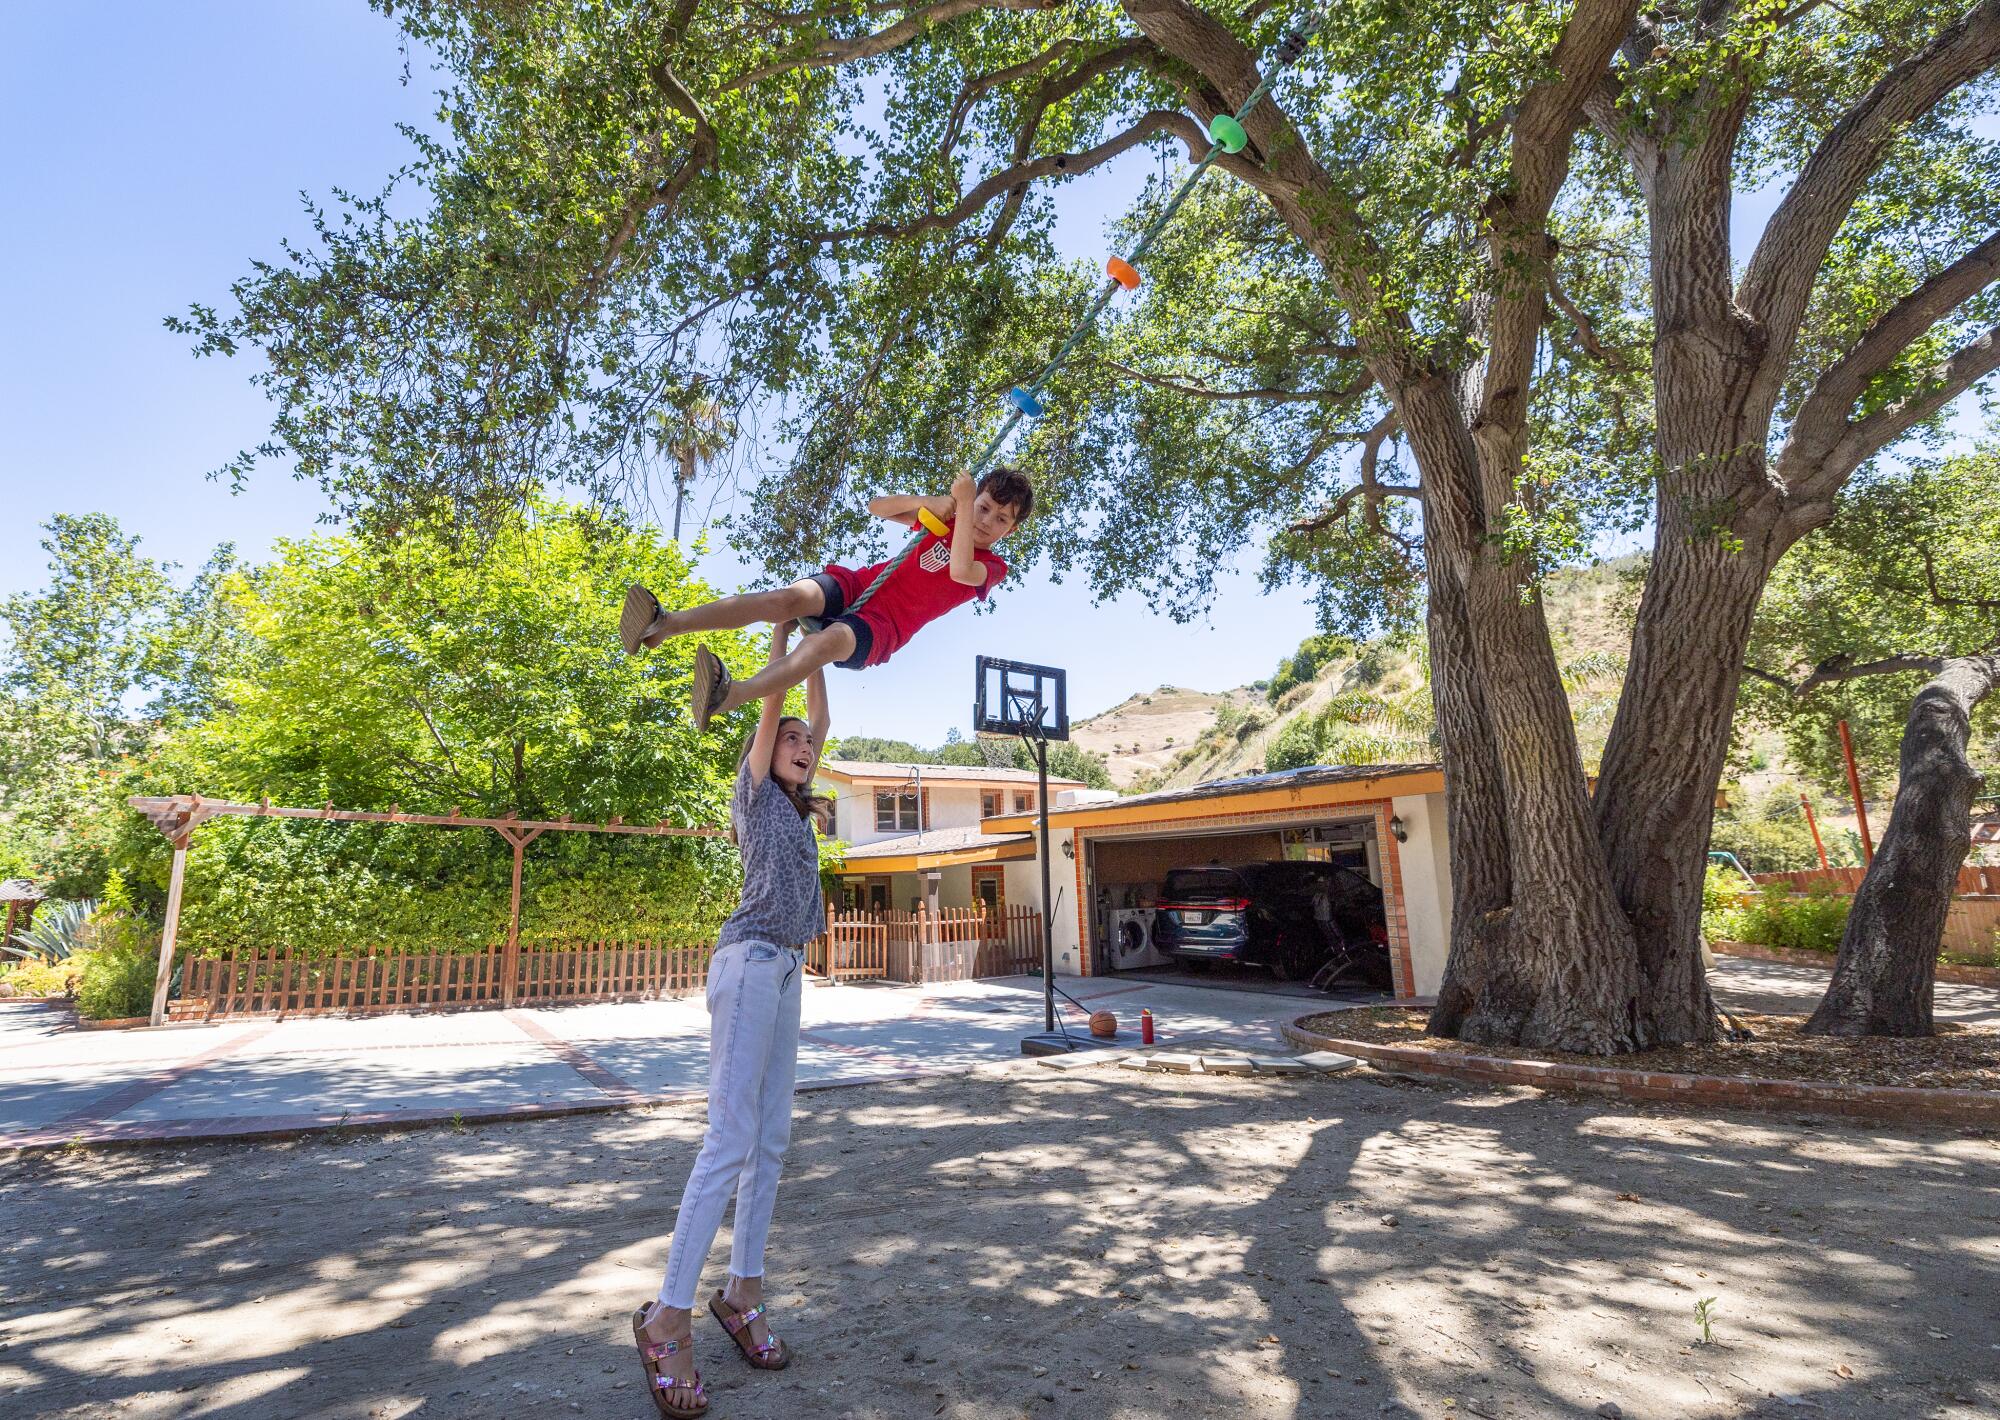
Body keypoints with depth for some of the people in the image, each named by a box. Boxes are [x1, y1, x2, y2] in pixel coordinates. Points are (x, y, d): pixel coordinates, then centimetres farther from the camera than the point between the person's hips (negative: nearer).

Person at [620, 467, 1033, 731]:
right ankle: (665, 624, -36)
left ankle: (730, 696, -60)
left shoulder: (991, 567, 3)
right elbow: (876, 507, 12)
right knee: (789, 598, -26)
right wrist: (932, 502, -3)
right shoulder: (944, 519, 18)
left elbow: (960, 570, -23)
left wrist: (964, 505, -22)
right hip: (857, 584, 5)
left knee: (830, 640, -37)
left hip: (882, 627, -4)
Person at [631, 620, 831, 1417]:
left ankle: (742, 1294, 15)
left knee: (771, 1142, 7)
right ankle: (668, 1317, -6)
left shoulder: (795, 807, 22)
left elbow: (817, 718, 22)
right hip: (749, 963, -8)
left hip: (786, 972, 8)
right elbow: (770, 701, 0)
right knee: (730, 1142, -12)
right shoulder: (754, 787, 5)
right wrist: (782, 625, 7)